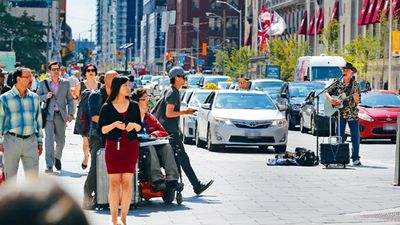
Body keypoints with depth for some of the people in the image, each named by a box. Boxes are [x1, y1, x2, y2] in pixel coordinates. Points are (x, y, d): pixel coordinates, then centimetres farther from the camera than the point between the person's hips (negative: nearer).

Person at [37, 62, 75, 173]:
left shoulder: (65, 84, 10)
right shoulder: (43, 83, 7)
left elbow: (70, 100, 13)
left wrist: (70, 113, 1)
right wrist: (46, 96, -11)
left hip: (61, 115, 2)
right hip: (49, 115, -2)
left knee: (61, 140, 7)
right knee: (49, 140, -11)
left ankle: (57, 157, 36)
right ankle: (49, 166, -10)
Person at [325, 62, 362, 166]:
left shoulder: (355, 84, 4)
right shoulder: (337, 83, 7)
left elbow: (357, 101, 1)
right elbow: (327, 93, 9)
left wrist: (356, 98, -21)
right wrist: (331, 99, -10)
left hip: (352, 113, -1)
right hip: (340, 113, 1)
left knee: (355, 137, -4)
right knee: (340, 137, 0)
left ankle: (355, 158, 3)